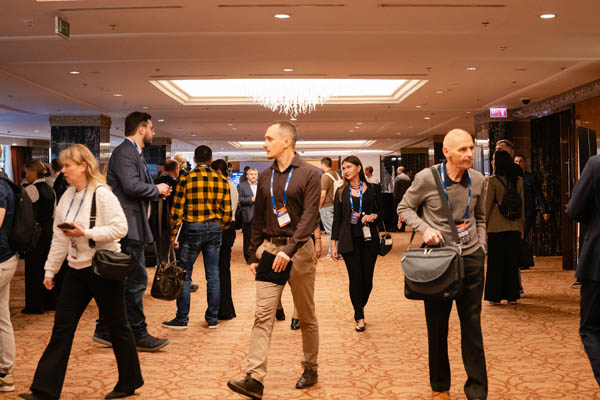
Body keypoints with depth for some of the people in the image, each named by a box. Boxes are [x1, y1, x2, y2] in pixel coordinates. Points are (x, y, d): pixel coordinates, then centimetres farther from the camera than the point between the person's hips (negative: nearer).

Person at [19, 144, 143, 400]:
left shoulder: (102, 194, -14)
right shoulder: (67, 197, 9)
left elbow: (120, 228, -21)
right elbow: (59, 237, 14)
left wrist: (86, 233, -25)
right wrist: (50, 269, 14)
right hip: (77, 270, 7)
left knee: (117, 327, 6)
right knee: (62, 328, 6)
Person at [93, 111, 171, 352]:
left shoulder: (133, 153, 20)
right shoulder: (124, 152, -12)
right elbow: (132, 186, -24)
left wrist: (157, 192, 8)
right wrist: (157, 189, -9)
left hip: (130, 226, 11)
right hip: (127, 226, -11)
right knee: (136, 280, -5)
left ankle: (104, 331, 23)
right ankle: (138, 334, 4)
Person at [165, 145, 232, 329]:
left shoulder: (186, 179, -5)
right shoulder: (222, 180, 3)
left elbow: (177, 210, -6)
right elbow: (227, 212, 3)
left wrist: (173, 235, 1)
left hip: (192, 229, -3)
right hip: (215, 229, 3)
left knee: (185, 275, 5)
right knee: (213, 275, 8)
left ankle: (182, 319, 9)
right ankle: (213, 319, 14)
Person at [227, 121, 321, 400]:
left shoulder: (309, 174, -5)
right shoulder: (265, 177, 11)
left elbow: (309, 217, -14)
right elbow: (258, 219, 15)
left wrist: (289, 249, -23)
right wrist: (254, 255, 11)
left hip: (299, 250, -4)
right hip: (269, 248, 4)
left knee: (306, 316, 8)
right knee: (263, 314, -4)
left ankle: (310, 369, 24)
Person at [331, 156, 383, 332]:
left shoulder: (372, 189, 4)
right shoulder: (341, 192, 6)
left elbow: (382, 212, 10)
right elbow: (337, 219, 7)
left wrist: (374, 216, -12)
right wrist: (333, 244, 3)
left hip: (369, 239, 0)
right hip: (349, 241, 0)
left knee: (367, 278, 2)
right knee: (355, 278, -3)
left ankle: (361, 306, 30)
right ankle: (359, 317, 8)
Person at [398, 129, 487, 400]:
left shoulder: (477, 180, 1)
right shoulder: (427, 178, -10)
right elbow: (404, 208, 1)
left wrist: (481, 248, 6)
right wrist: (424, 228, -15)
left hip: (471, 258, 2)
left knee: (472, 326, 6)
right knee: (437, 326, 9)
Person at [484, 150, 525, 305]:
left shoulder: (493, 180, -10)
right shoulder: (518, 181, 5)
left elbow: (488, 205, -8)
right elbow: (522, 205, 9)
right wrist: (521, 227, 17)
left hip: (496, 227, -4)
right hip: (514, 227, 4)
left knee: (496, 262, 4)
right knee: (512, 262, 10)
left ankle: (495, 296, 9)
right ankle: (512, 296, 14)